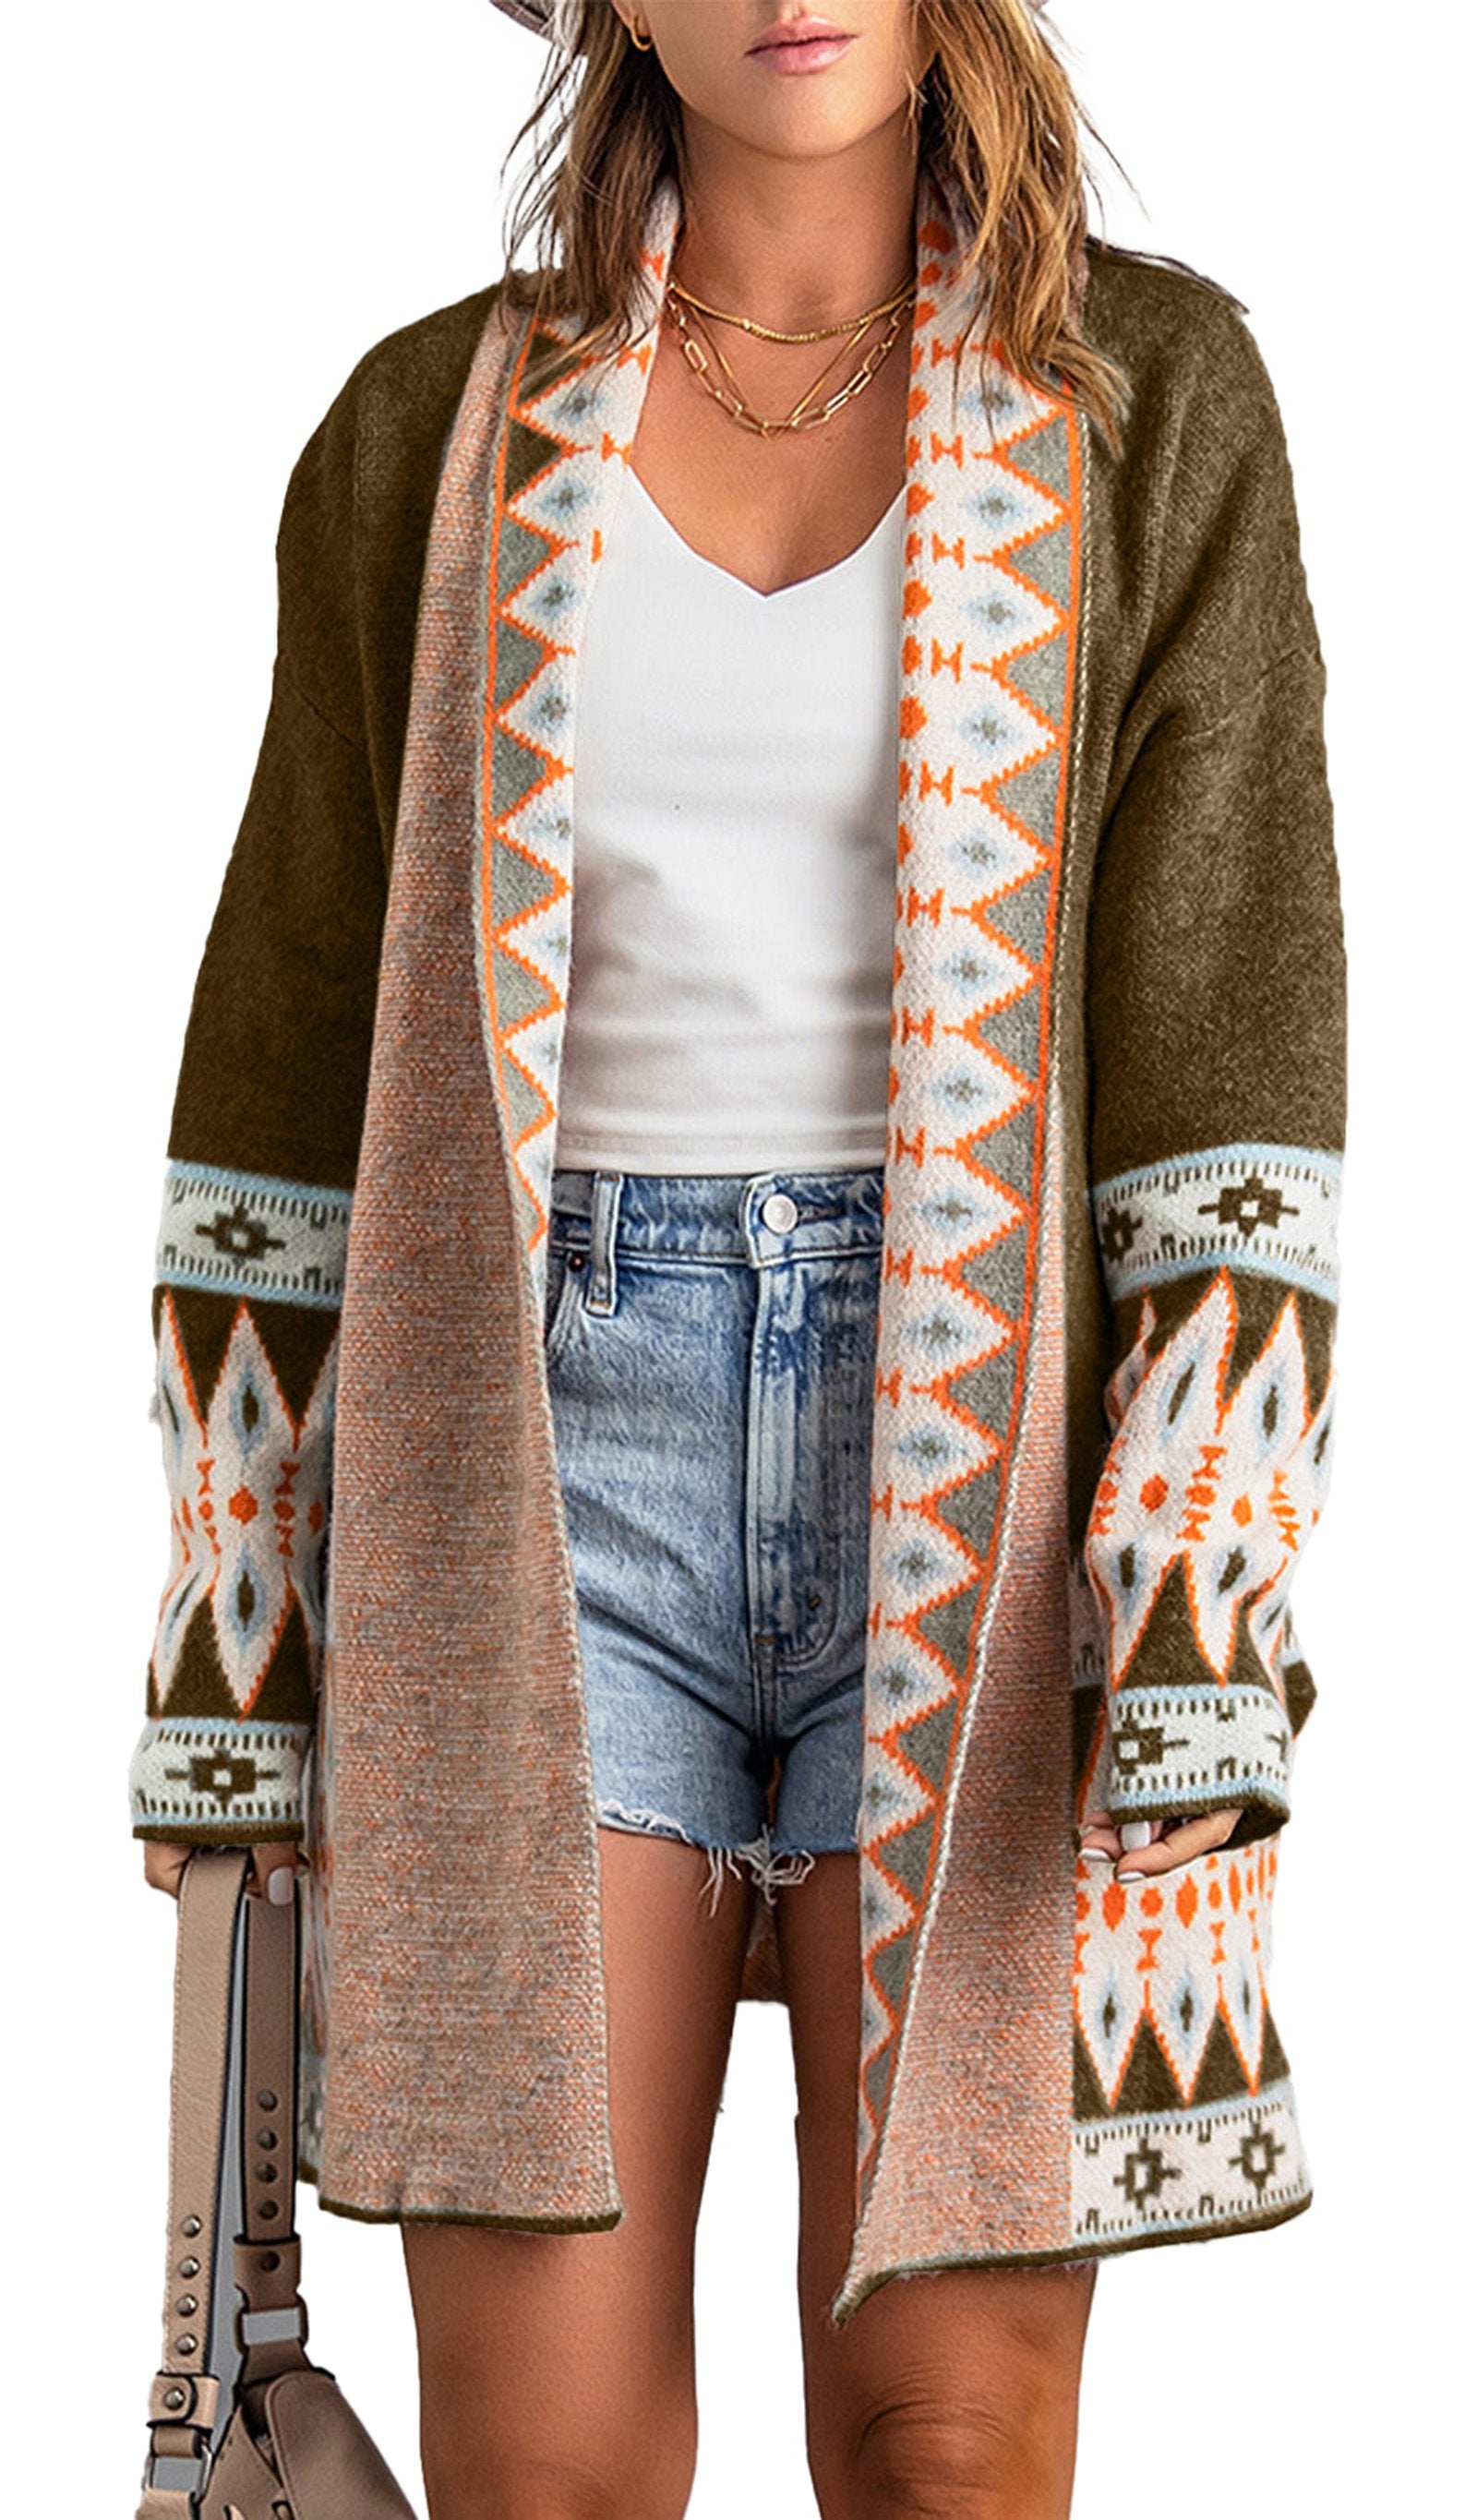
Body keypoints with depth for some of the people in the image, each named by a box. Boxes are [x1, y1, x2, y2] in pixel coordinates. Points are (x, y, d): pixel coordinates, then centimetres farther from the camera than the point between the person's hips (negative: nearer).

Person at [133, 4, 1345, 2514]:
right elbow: (297, 1049, 9)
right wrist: (234, 1667, 6)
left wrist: (1202, 1640, -12)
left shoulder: (1151, 394, 3)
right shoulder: (444, 429, 7)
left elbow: (1229, 1024, -3)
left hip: (986, 1433, -1)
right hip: (557, 1437, 1)